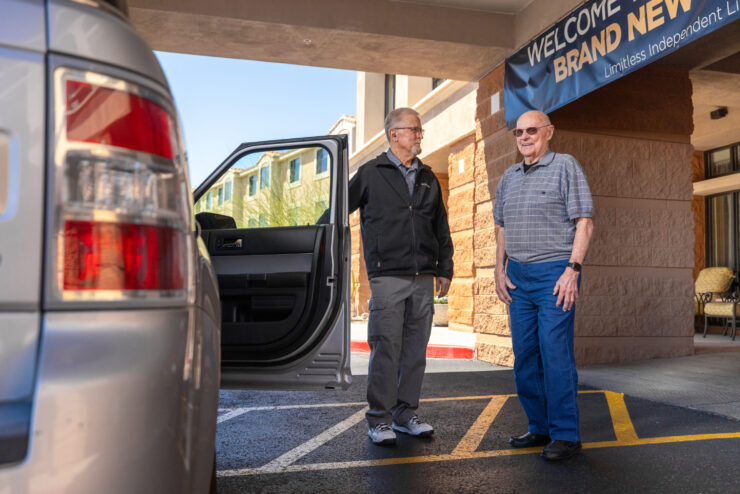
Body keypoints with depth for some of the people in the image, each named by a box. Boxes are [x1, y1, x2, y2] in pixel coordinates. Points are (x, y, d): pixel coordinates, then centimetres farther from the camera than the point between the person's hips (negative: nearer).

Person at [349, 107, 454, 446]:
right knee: (385, 349, -4)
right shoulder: (371, 174, 4)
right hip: (387, 276, -5)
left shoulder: (428, 179, 17)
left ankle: (405, 413, 19)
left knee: (415, 350, 7)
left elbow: (441, 228, 20)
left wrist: (445, 269, 17)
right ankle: (380, 420, 6)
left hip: (423, 278, 5)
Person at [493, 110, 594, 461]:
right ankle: (540, 428, 20)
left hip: (554, 273, -6)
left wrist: (572, 270, -16)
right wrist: (500, 270, 10)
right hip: (517, 276, 6)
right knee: (525, 356, 8)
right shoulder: (509, 177, 16)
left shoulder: (565, 166, -1)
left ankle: (565, 434, 3)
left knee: (555, 354, -7)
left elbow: (584, 223, -7)